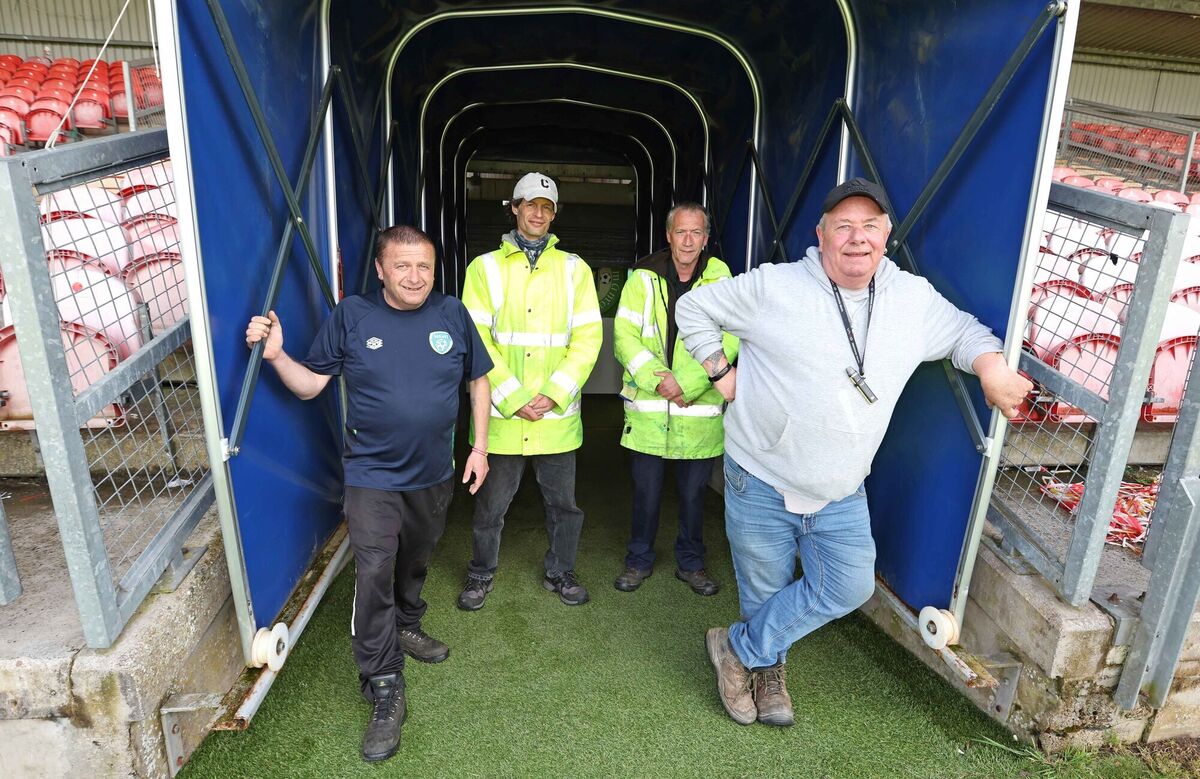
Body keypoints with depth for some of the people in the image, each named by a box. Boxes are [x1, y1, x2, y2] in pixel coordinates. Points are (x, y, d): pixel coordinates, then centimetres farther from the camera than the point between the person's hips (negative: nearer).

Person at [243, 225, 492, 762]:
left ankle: (406, 628, 50)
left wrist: (479, 446, 2)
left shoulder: (452, 314, -4)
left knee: (415, 562, 22)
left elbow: (478, 380, 6)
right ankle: (385, 694, 6)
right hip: (373, 476, -3)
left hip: (434, 474, 3)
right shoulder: (351, 316, -9)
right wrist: (277, 355, -22)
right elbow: (310, 385, -3)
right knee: (373, 578, -9)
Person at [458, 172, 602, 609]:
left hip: (557, 415, 1)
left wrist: (553, 395, -11)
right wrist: (513, 398, -13)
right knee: (491, 503, 11)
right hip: (502, 414, -1)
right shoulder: (485, 267, 2)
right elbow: (476, 340, -5)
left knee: (563, 502, 12)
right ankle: (481, 575, 33)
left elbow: (588, 337, -1)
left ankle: (560, 573, 34)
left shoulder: (574, 269, 6)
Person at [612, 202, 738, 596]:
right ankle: (639, 560, 30)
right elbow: (624, 336, -6)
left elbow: (728, 341, -8)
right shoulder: (644, 278, 0)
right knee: (646, 490, 9)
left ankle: (690, 562, 32)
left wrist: (687, 384, -17)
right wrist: (658, 379, -17)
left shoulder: (721, 280, 0)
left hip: (701, 410, 1)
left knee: (694, 492, 13)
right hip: (648, 407, 0)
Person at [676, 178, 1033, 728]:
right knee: (764, 591, 10)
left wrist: (991, 369, -4)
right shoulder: (773, 287, -11)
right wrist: (720, 373, -5)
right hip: (760, 482, -3)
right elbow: (694, 308, -1)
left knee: (850, 586, -1)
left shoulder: (915, 299, 0)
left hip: (841, 496, 4)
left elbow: (965, 332, 17)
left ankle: (739, 648, 18)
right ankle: (768, 672, 40)